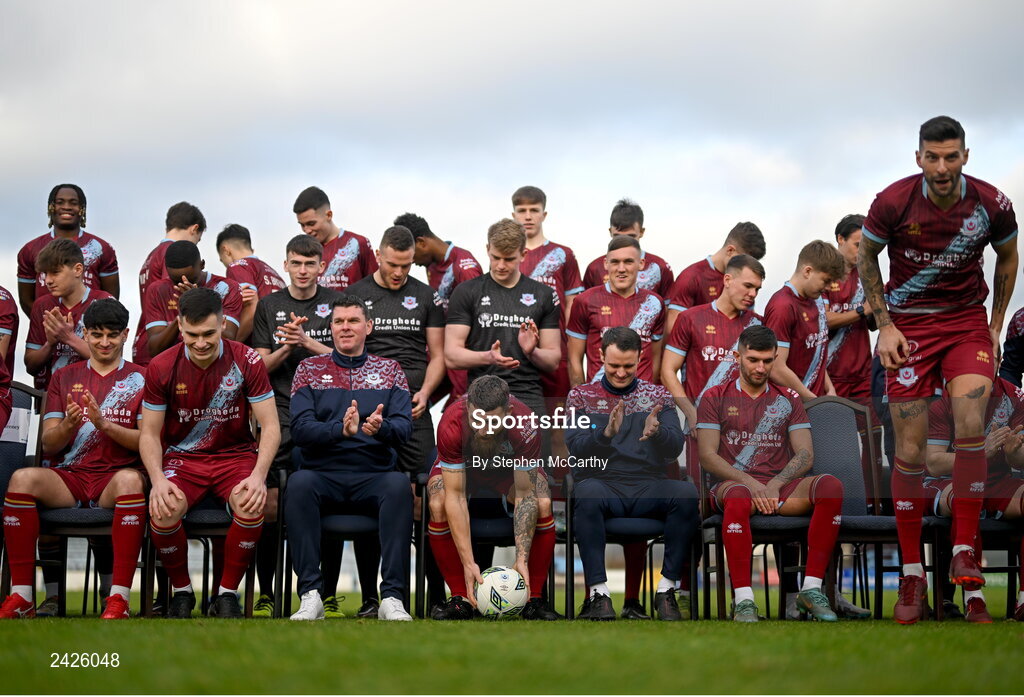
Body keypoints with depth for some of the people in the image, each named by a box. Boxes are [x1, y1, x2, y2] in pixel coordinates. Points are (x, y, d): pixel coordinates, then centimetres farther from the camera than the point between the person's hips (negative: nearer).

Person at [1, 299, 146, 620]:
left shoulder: (140, 379, 11)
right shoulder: (64, 377, 18)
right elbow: (49, 443, 10)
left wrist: (105, 424, -15)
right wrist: (68, 425, -13)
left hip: (114, 478, -2)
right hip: (67, 478, 2)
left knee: (131, 479, -38)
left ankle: (119, 599, -38)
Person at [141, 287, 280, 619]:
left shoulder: (246, 361, -7)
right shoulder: (162, 367, -4)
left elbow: (270, 426, -6)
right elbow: (150, 434, 0)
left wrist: (258, 476, -22)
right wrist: (158, 480, -19)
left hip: (235, 455, 0)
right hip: (182, 458, 1)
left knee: (252, 506, -34)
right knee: (162, 511, -32)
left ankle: (226, 594, -10)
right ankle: (181, 592, -3)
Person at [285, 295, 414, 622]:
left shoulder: (390, 370, 15)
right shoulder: (310, 369, 12)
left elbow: (405, 427, 2)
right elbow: (299, 429, -2)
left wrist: (381, 427, -23)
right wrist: (340, 429, -22)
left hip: (374, 473, 0)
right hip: (323, 471, 0)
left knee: (399, 485, -33)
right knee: (299, 483, -34)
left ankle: (392, 598, -34)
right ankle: (311, 596, -32)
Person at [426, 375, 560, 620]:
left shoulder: (525, 425, -36)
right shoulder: (452, 424, -37)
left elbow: (525, 495, -31)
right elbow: (455, 497, -36)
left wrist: (522, 559, -38)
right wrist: (468, 563, -42)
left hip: (512, 472, 0)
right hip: (460, 471, 0)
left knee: (543, 505, -30)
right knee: (438, 505, -32)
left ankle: (534, 599, -15)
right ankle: (460, 598, -18)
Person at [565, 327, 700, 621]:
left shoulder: (658, 396, 15)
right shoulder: (581, 396, 12)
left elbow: (675, 449, 2)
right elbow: (576, 448, -2)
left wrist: (656, 432, -22)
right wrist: (606, 433, -23)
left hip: (649, 486, 2)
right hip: (604, 484, -1)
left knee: (687, 493, -31)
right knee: (587, 492, -37)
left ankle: (667, 590, -22)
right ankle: (598, 593, -34)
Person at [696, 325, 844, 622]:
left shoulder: (788, 400, 19)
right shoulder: (716, 397, 11)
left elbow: (805, 455, 7)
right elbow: (707, 456, 0)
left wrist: (775, 484, -13)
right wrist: (749, 483, -16)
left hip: (779, 486, 3)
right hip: (731, 484, -3)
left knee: (830, 485, -29)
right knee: (738, 496, -41)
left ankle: (811, 589, -28)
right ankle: (743, 601, -42)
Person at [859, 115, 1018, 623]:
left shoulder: (992, 205, -10)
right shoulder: (893, 202, -14)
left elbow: (1007, 258, 11)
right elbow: (866, 257, 4)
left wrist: (995, 327, 10)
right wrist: (885, 325, -3)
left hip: (967, 321, 1)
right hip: (908, 325, 0)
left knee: (971, 425, -22)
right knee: (910, 451, -2)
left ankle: (964, 552, -9)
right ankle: (912, 575, 9)